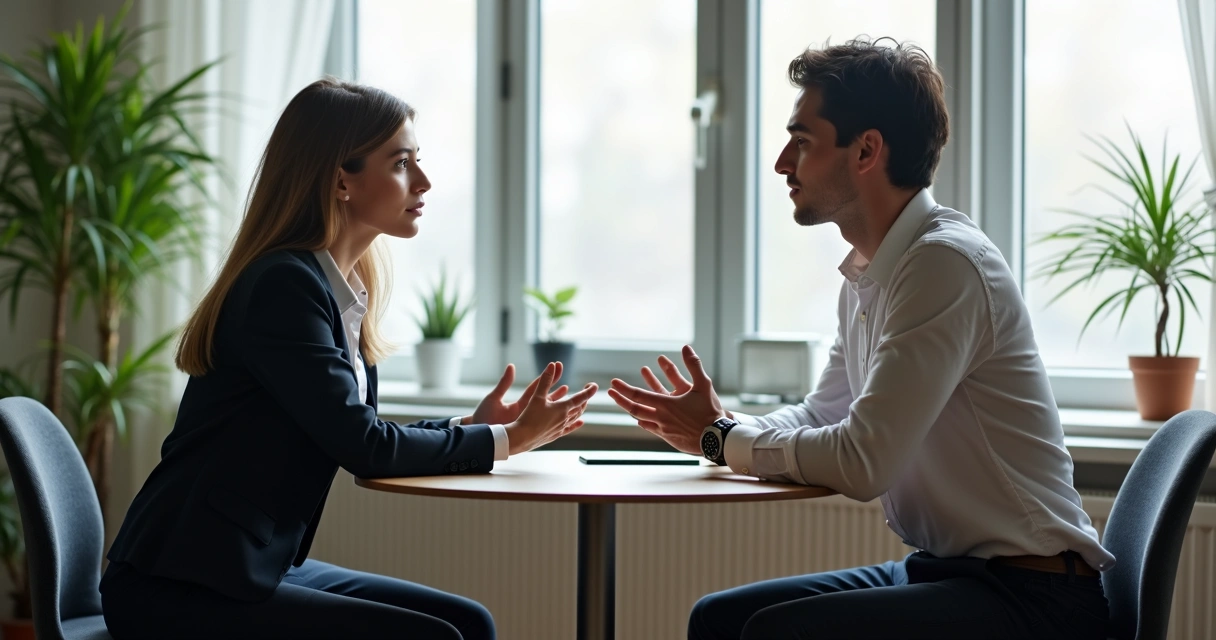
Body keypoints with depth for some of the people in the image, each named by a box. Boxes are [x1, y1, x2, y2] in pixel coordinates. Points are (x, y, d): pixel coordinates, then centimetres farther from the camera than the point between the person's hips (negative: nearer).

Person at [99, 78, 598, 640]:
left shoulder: (344, 289, 10)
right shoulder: (283, 286, -17)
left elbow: (361, 440, 12)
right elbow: (362, 445, -18)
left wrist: (472, 426, 2)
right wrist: (505, 440, -8)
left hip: (261, 568, 9)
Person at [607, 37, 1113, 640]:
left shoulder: (945, 263, -19)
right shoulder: (867, 276, 11)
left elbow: (862, 463, -23)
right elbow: (819, 416, 23)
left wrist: (721, 436, -7)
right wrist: (712, 428, 3)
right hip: (943, 569, 9)